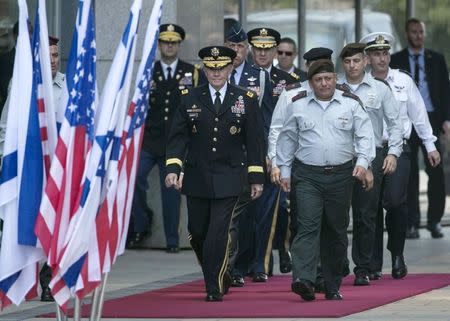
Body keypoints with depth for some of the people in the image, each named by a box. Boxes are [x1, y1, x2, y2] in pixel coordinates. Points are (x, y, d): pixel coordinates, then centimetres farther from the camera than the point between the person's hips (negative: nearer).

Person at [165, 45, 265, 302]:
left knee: (218, 233, -10)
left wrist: (256, 177, 2)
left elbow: (254, 141, 4)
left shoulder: (246, 100, 2)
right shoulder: (189, 99, 4)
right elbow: (178, 137, 2)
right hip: (197, 179, 2)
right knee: (197, 233, 8)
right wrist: (173, 168, -11)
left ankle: (214, 288, -2)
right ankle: (218, 276, 30)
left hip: (228, 179, -2)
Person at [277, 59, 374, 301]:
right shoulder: (298, 105, 7)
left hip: (341, 175, 1)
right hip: (308, 176, -1)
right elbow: (287, 138, 13)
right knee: (308, 226, -15)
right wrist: (284, 170, 9)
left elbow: (365, 135, 3)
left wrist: (362, 162, -12)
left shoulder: (350, 104, 6)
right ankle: (303, 280, -28)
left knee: (336, 231, 7)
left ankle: (332, 287, 16)